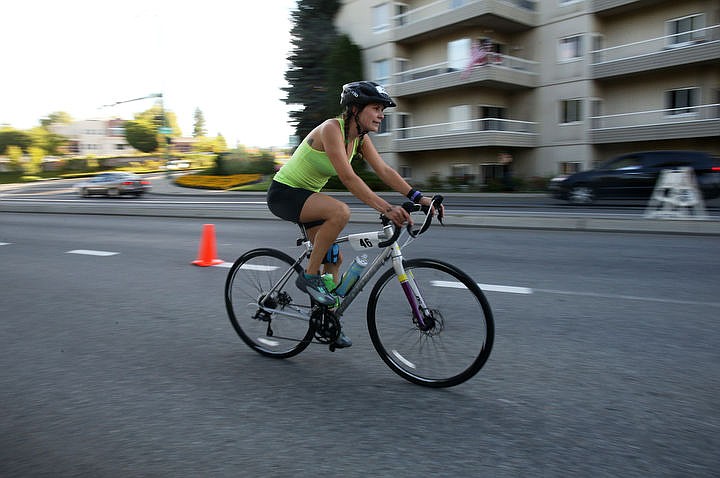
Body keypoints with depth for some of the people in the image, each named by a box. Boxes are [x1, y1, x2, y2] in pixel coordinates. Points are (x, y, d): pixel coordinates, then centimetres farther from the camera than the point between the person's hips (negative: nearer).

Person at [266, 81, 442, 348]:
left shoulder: (360, 138, 1)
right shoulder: (331, 129, -25)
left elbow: (385, 171, -5)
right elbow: (348, 178, -35)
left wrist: (418, 197, -17)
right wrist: (386, 208, -41)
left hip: (306, 195, 9)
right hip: (283, 193, -9)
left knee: (333, 259, 5)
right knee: (340, 211, -33)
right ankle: (309, 276, -18)